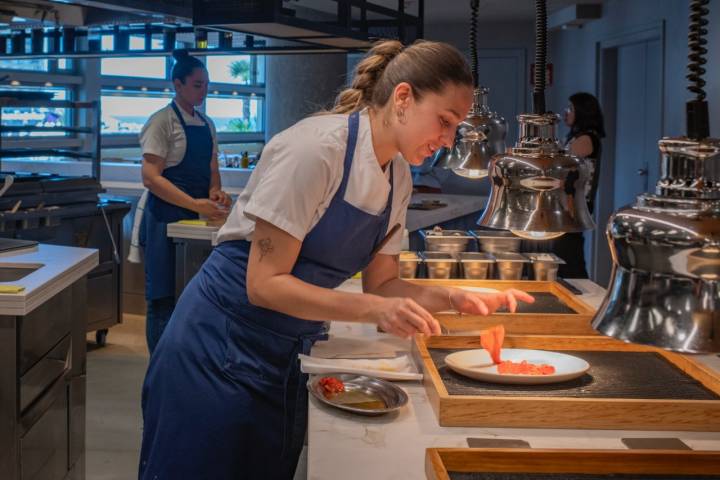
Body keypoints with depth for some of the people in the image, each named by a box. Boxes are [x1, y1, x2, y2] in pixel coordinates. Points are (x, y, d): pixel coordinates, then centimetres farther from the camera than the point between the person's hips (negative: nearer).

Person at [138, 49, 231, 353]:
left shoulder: (207, 124, 14)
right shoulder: (163, 121, -7)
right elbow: (150, 177, -15)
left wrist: (215, 191, -2)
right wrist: (196, 204, -24)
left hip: (197, 218, 7)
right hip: (167, 219, -7)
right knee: (164, 301, -4)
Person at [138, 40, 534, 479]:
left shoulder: (398, 175, 2)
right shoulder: (318, 147, -22)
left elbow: (380, 283, 8)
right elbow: (265, 284, -23)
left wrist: (453, 298, -8)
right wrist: (376, 310, -30)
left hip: (286, 357, 8)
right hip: (222, 349, -7)